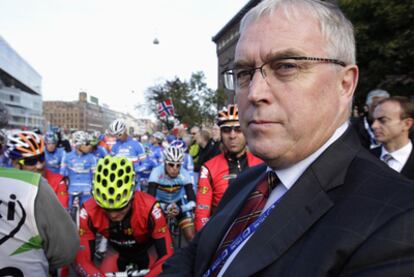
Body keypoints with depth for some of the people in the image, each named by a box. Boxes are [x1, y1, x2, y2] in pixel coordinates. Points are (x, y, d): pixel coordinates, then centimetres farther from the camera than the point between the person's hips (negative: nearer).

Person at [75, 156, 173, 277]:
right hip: (117, 251, 2)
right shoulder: (90, 211, -31)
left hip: (146, 250, -2)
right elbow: (82, 259, -29)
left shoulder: (148, 207, -38)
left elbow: (166, 255, -34)